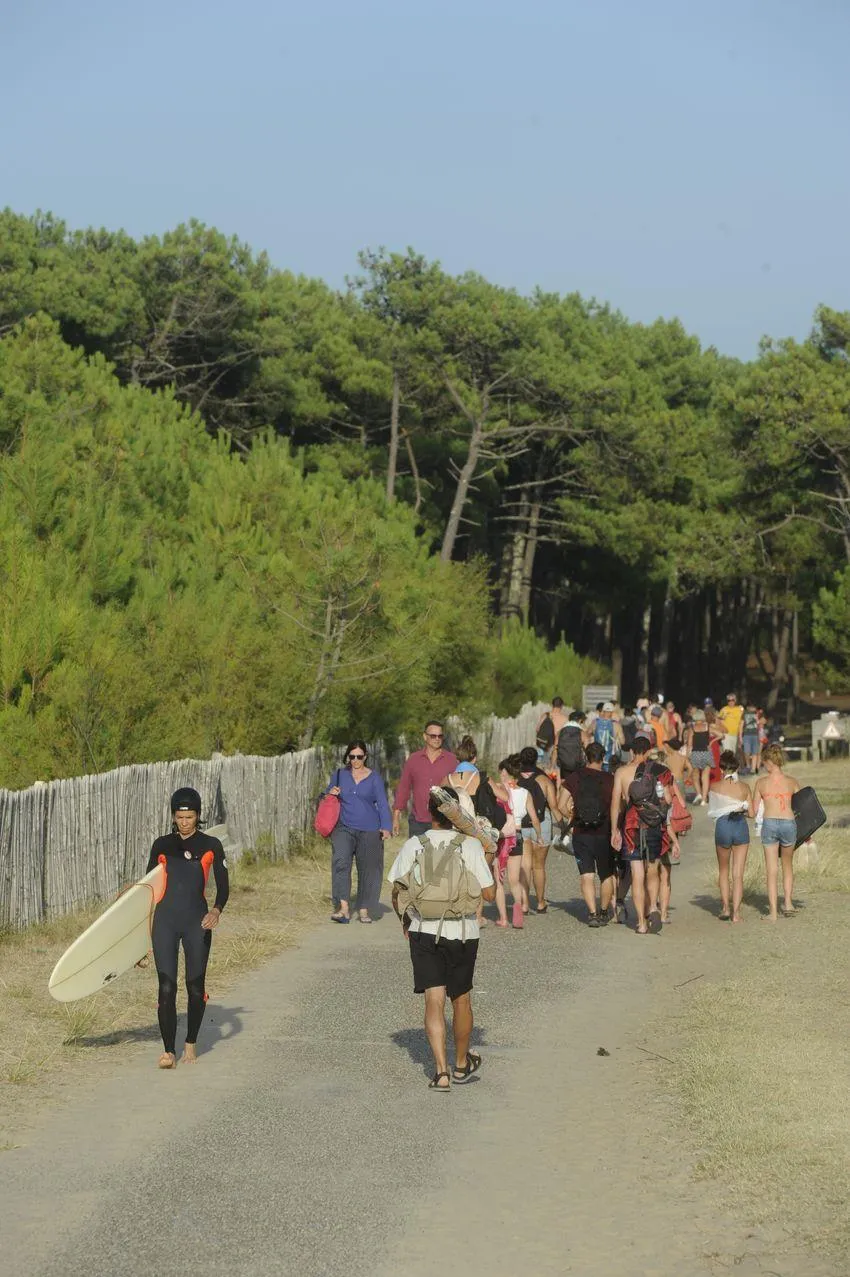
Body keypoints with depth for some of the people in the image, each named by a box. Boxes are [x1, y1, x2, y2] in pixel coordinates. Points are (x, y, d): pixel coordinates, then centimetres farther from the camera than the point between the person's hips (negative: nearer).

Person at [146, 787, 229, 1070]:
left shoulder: (210, 846, 5)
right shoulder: (162, 845, 10)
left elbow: (223, 884, -2)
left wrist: (216, 910, -20)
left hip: (197, 921, -1)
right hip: (165, 921, 1)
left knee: (196, 987, 5)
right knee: (166, 988, -8)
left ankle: (191, 1044, 23)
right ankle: (168, 1050, -5)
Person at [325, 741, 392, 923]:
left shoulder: (374, 778, 4)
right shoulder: (340, 774, 9)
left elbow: (382, 804, -1)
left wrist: (386, 827, -15)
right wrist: (331, 793, -5)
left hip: (369, 830, 0)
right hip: (344, 827, 0)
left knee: (368, 869, 2)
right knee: (340, 861, -22)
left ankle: (364, 910, 16)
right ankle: (343, 907, -27)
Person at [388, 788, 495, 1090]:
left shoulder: (414, 846, -4)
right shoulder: (470, 846, -9)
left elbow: (397, 891, 0)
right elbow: (488, 893, -6)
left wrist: (405, 919, 17)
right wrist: (489, 864, 12)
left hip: (423, 930, 0)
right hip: (462, 931, 0)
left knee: (434, 1000, 0)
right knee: (461, 998, 16)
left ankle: (441, 1070, -11)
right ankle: (462, 1064, 32)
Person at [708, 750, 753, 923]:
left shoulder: (715, 787, -3)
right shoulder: (744, 787, -1)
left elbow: (712, 811, 2)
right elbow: (752, 813, 2)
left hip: (722, 826, -1)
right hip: (741, 826, 1)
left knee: (723, 870, 19)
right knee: (738, 874, 4)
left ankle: (725, 907, 15)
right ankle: (736, 912, -1)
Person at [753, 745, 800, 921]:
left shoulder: (761, 782, 0)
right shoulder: (792, 782, 3)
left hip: (769, 823, -1)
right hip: (789, 823, 1)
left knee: (771, 870, 5)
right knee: (787, 865, 24)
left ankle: (773, 912, 1)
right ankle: (788, 903, 17)